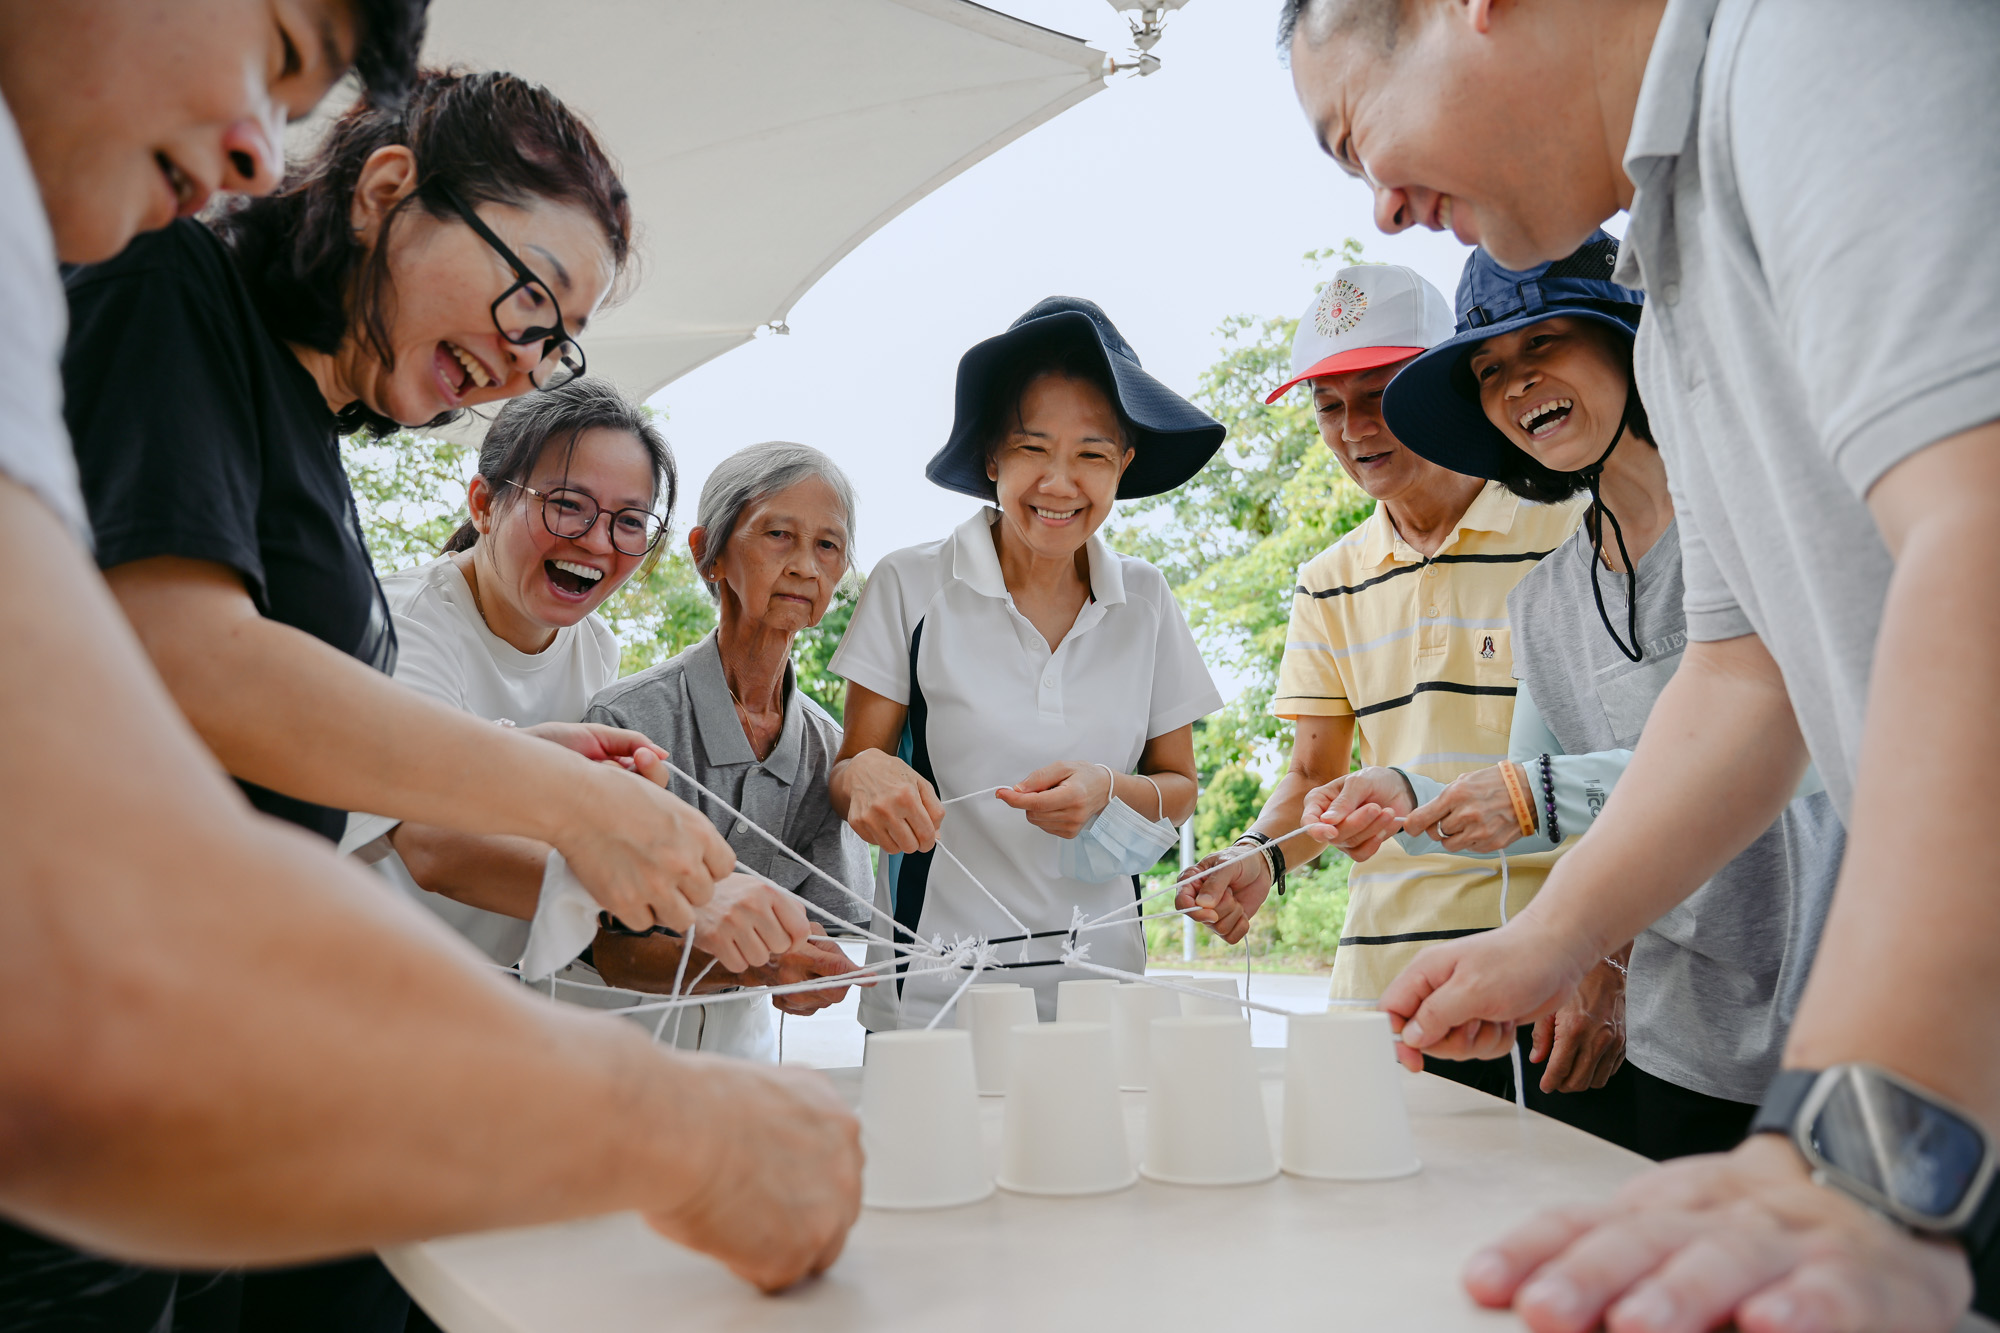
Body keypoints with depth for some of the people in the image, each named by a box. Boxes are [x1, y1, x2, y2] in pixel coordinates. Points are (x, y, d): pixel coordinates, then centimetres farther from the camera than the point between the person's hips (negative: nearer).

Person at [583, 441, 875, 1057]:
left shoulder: (827, 746, 1)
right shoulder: (630, 718, -13)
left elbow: (829, 926, 2)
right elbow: (596, 946, -14)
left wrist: (820, 968, -20)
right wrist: (743, 964, -30)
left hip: (743, 1042, 4)